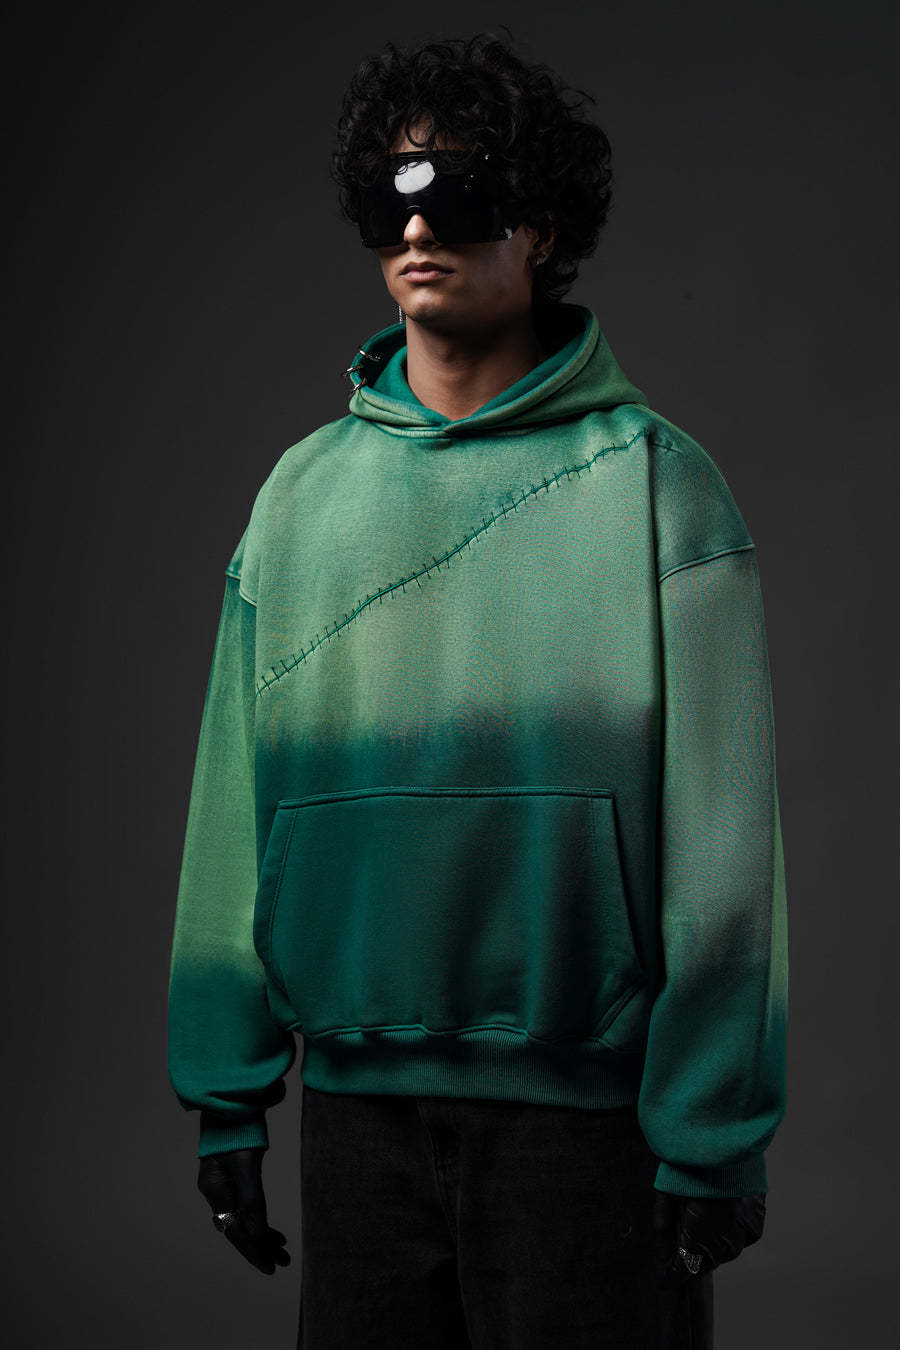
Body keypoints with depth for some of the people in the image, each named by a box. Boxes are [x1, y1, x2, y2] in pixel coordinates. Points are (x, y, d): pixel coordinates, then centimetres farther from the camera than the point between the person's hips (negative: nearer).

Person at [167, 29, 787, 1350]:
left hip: (587, 1101, -3)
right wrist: (225, 1088, 4)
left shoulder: (650, 477, -4)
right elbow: (238, 800, 7)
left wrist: (714, 1129, -10)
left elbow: (720, 830, -7)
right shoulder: (307, 487, 7)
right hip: (355, 1096, 4)